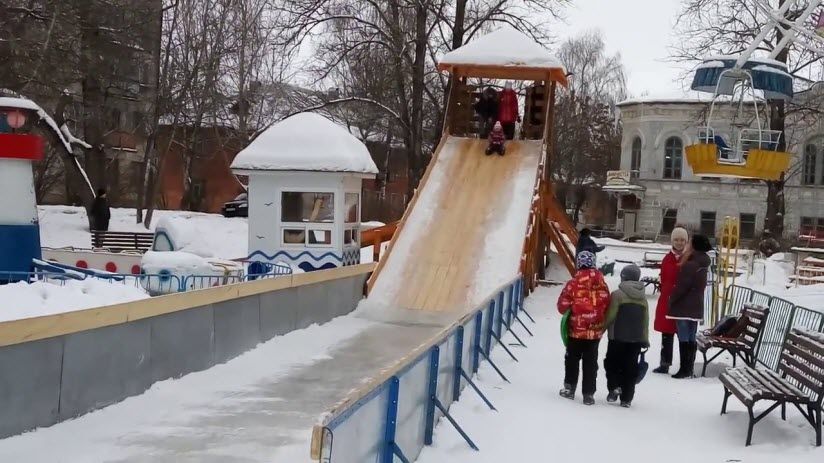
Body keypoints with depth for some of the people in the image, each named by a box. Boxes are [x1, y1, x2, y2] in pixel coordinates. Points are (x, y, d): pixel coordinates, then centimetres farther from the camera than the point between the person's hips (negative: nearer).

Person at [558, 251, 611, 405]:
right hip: (595, 330, 2)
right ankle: (589, 393, 9)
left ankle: (569, 388, 20)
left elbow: (562, 306, -9)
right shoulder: (602, 284, -6)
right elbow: (607, 305, 0)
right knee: (591, 362, 10)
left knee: (572, 358, 17)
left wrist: (568, 309, 13)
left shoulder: (573, 283, -13)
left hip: (576, 329, -2)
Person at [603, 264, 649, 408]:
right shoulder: (643, 297, 8)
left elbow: (610, 316, -12)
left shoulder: (617, 294, -10)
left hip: (618, 338, -4)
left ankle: (614, 387, -7)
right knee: (630, 367, 8)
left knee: (611, 363, 11)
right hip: (636, 339, 5)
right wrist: (645, 340, 18)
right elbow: (645, 321, 11)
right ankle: (626, 398, 8)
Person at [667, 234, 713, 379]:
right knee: (691, 339, 11)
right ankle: (689, 369, 15)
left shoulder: (690, 265, -18)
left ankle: (684, 369, -3)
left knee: (684, 339, -4)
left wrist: (671, 299, -5)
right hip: (696, 307, 9)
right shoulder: (703, 265, 10)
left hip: (684, 307, -9)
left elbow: (681, 286, -18)